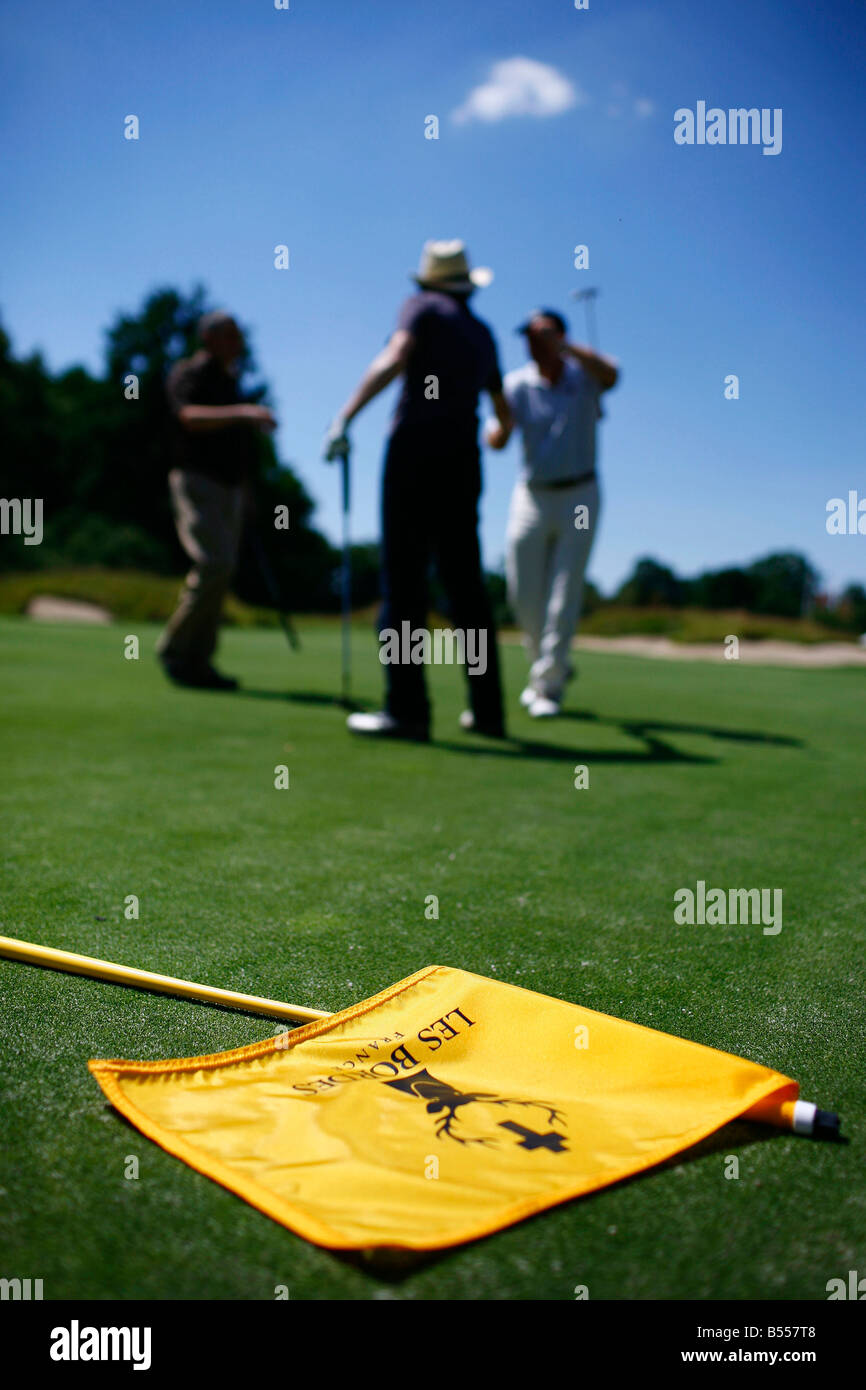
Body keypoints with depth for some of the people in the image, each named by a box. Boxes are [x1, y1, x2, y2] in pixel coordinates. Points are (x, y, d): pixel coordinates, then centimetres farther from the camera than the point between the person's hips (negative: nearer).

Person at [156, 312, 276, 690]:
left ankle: (198, 663, 8)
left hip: (230, 487, 8)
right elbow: (191, 417, -23)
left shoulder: (229, 381, 20)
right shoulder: (188, 373, -4)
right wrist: (242, 412, -35)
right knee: (214, 566, -21)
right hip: (197, 481, -8)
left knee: (220, 574, 3)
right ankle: (173, 647, -7)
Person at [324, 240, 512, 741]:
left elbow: (392, 360, -14)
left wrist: (344, 418, -19)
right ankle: (487, 709, 8)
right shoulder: (483, 333, 23)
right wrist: (498, 435, 55)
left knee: (404, 578, -8)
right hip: (463, 461, 6)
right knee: (466, 583, 7)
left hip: (416, 450, -5)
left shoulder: (423, 307, 7)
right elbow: (505, 417, 32)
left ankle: (407, 708, -13)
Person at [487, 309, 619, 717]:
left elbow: (610, 374, -30)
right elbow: (495, 441, -9)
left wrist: (562, 345, -37)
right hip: (531, 496, 3)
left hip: (578, 496, -3)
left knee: (564, 595, -6)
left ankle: (548, 685, 2)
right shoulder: (516, 384, -1)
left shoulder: (584, 373, -5)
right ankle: (554, 665, 28)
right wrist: (501, 424, -31)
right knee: (523, 595, 5)